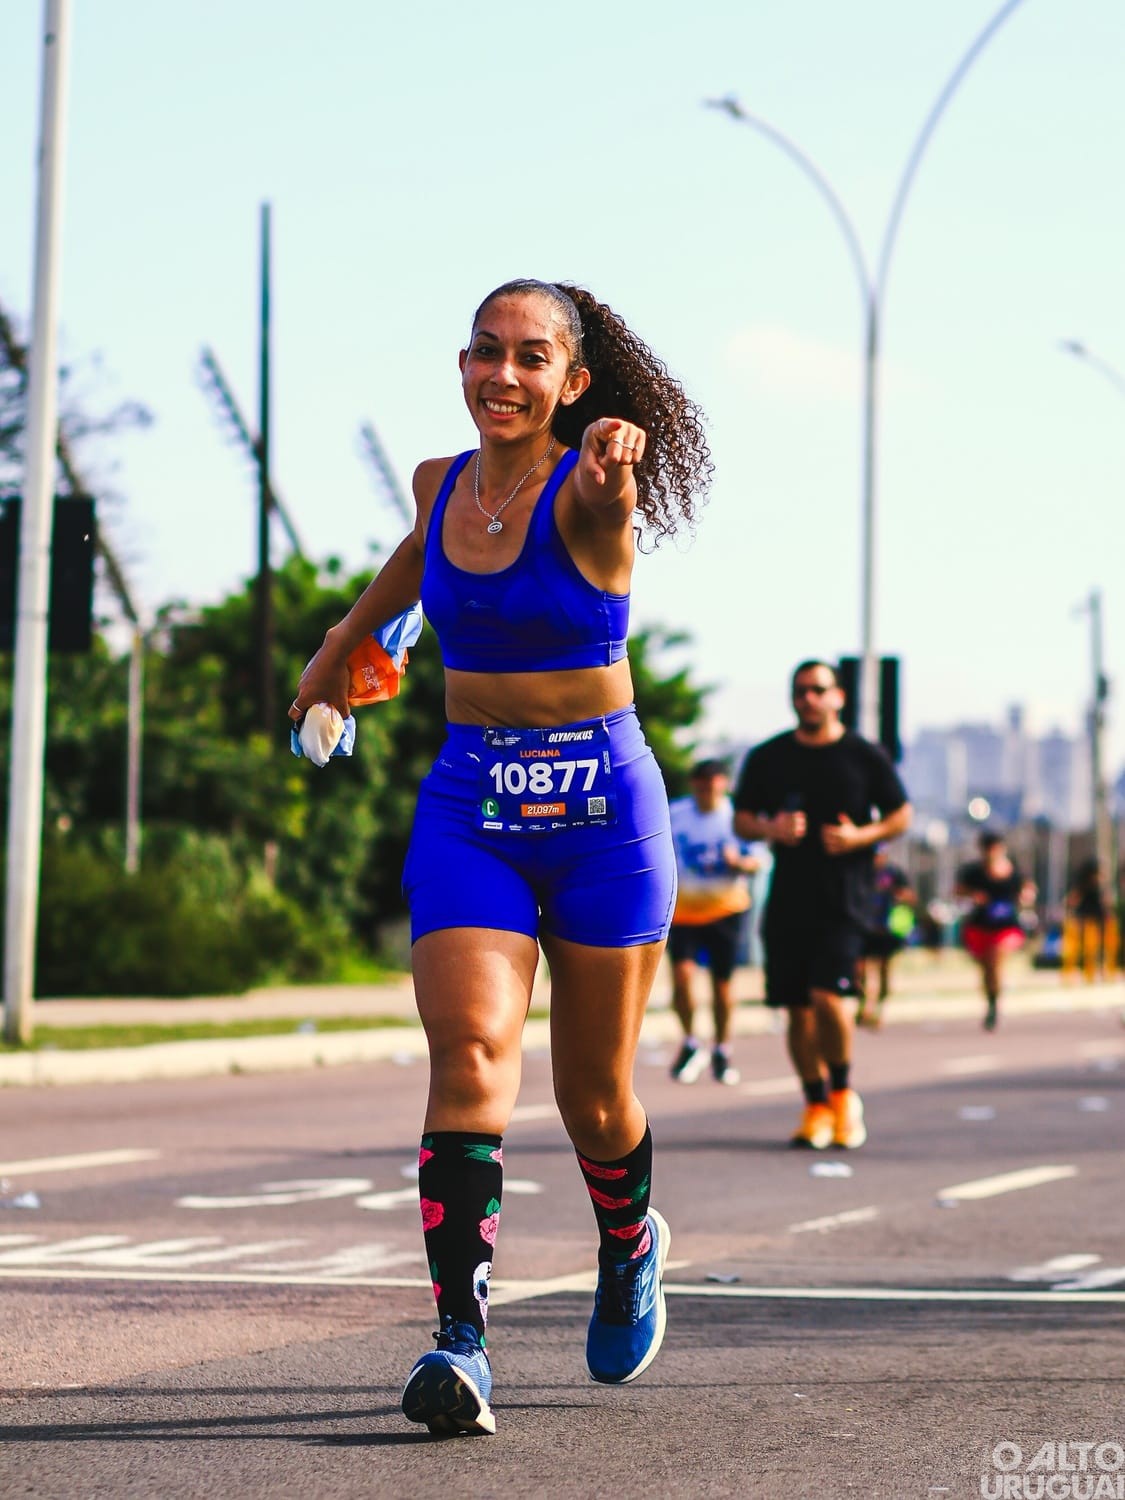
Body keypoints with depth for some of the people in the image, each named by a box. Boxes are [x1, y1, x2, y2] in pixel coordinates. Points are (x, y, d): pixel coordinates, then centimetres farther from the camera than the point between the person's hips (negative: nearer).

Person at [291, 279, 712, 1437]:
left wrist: (616, 460, -60)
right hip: (469, 807, 3)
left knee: (592, 1099, 7)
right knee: (471, 1048, -19)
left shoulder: (590, 493, -12)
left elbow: (599, 505, -38)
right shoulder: (441, 487, 4)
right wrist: (345, 638, 42)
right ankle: (460, 1338, -25)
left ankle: (630, 1248, 41)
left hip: (603, 813, -3)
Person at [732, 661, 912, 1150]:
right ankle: (817, 1105, 17)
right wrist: (771, 828, -9)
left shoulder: (865, 757, 2)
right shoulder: (767, 757, 8)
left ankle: (843, 1092, 5)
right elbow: (741, 819, 13)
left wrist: (860, 836, -11)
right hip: (787, 900, 3)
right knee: (798, 1007, 4)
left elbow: (901, 816, 8)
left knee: (827, 995, -17)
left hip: (843, 900, -3)